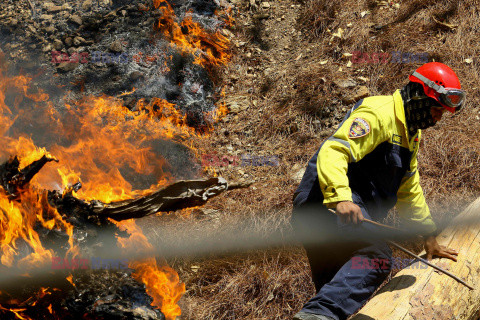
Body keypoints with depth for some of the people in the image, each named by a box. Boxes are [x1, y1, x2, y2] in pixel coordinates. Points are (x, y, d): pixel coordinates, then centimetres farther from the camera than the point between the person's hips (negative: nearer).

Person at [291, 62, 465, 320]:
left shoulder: (411, 134, 24)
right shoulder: (379, 114, -10)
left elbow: (409, 190, 34)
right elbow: (333, 151, -25)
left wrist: (429, 236, 35)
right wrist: (341, 198, -40)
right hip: (326, 203, -11)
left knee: (336, 287, 15)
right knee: (375, 256, -32)